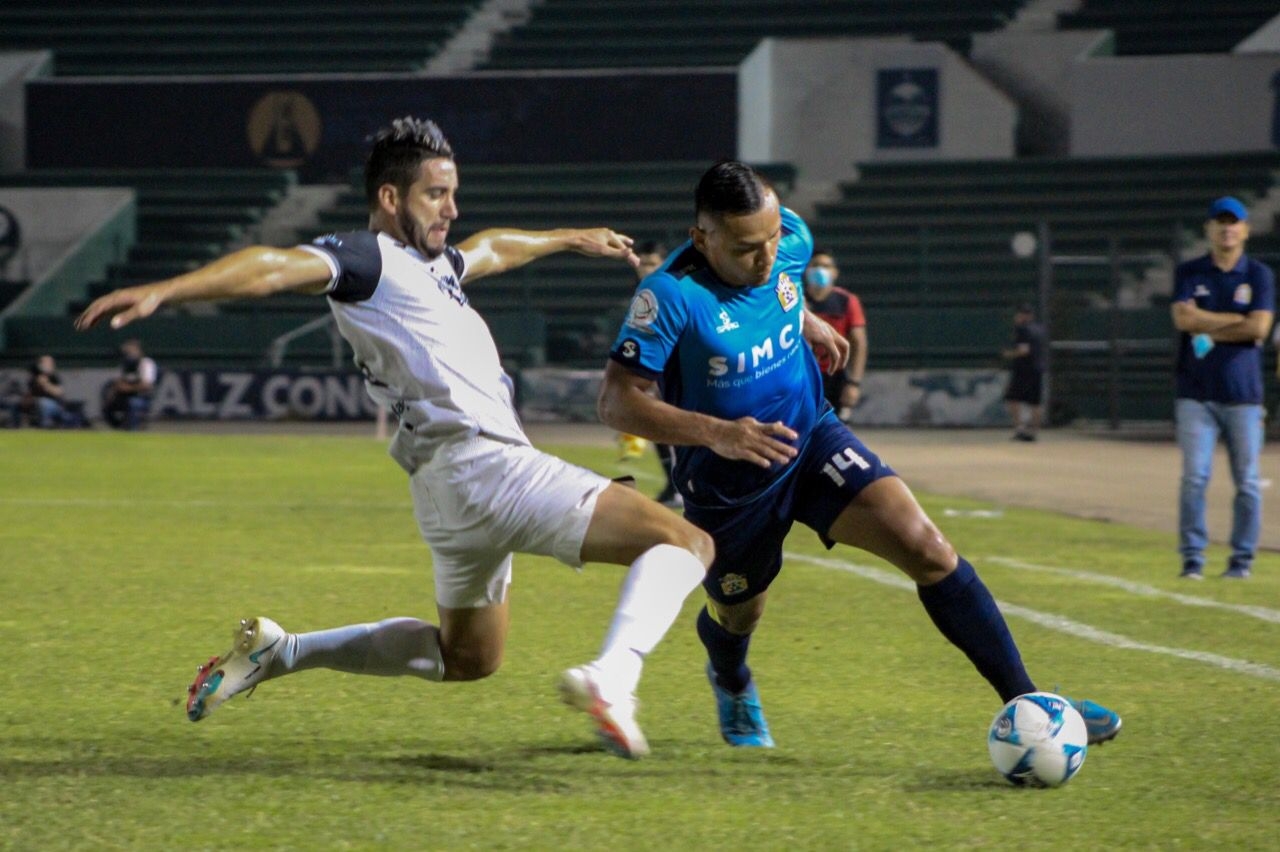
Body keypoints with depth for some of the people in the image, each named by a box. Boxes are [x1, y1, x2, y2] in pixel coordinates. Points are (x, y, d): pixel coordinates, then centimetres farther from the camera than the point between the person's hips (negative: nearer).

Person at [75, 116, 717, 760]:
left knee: (466, 658, 28)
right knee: (685, 543, -14)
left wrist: (571, 238, 59)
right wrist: (164, 291, -38)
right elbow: (273, 268, -24)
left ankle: (278, 653, 24)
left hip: (453, 489, 10)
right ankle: (610, 680, -36)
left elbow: (490, 249, 43)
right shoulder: (367, 259, -8)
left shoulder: (429, 265, 21)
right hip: (481, 462, -10)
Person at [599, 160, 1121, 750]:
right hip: (726, 481, -3)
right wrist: (715, 432, -41)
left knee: (925, 546, -17)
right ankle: (731, 683, 60)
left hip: (811, 437, 3)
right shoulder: (671, 296, -29)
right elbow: (616, 401, -30)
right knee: (737, 616, 19)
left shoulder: (792, 240, -13)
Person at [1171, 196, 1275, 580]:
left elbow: (1258, 328, -7)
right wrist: (1237, 319, -6)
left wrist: (1208, 331, -5)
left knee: (1247, 480, 0)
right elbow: (1184, 317, -8)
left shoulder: (1259, 275, 6)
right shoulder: (1189, 273, 9)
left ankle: (1242, 558, 8)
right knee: (1194, 477, -6)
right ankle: (1192, 558, -2)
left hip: (1242, 394, 0)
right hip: (1196, 394, 0)